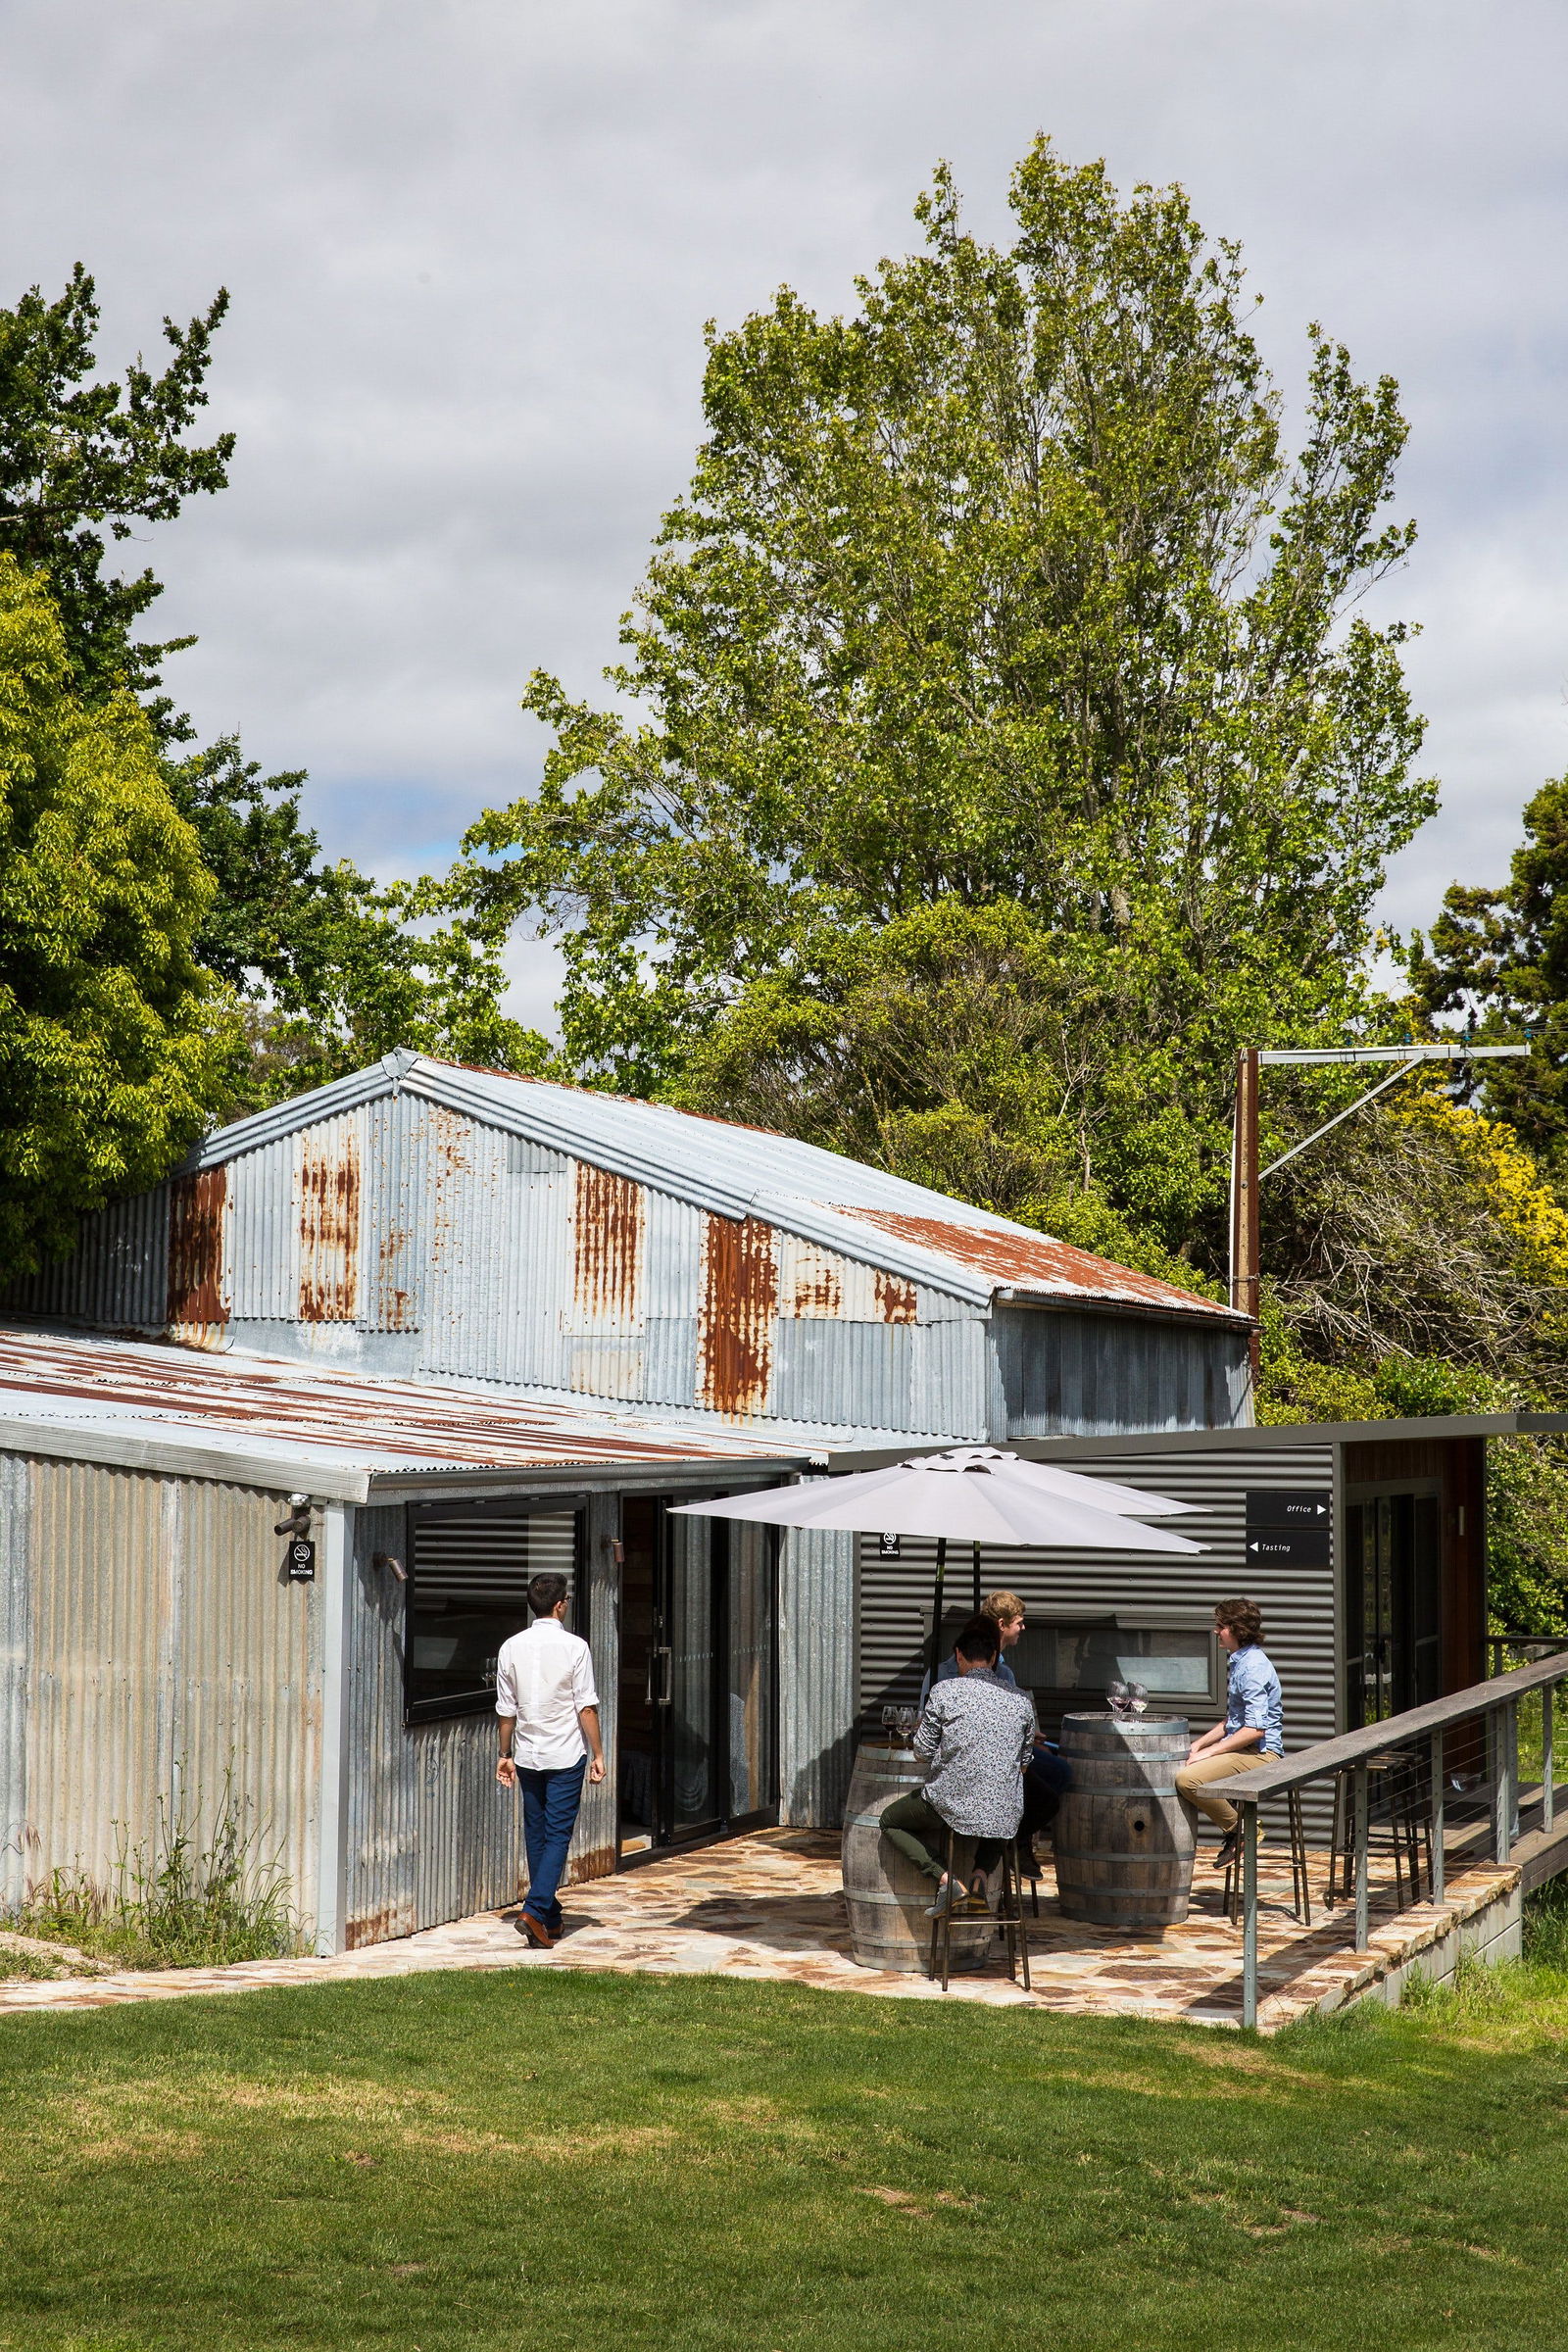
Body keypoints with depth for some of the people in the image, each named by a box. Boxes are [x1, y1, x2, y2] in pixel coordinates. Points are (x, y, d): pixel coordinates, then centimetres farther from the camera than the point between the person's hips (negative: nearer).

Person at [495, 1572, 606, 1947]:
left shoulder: (511, 1648, 1)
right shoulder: (574, 1647, -10)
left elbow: (506, 1709, 5)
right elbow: (587, 1707, -10)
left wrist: (506, 1755, 15)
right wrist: (598, 1754, -2)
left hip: (528, 1756, 4)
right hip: (566, 1755, -4)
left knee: (536, 1835, 13)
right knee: (558, 1834, -2)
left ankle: (549, 1918, 19)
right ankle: (535, 1910, -16)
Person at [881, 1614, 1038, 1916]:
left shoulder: (945, 1692, -7)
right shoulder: (1020, 1700, 3)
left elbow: (923, 1748, 0)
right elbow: (1025, 1759, 12)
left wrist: (920, 1728, 22)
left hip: (952, 1803, -3)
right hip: (1005, 1812, 3)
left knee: (891, 1822, 25)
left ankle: (945, 1881, 4)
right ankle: (980, 1877, 12)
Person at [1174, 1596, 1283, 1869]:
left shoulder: (1254, 1668, -17)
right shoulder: (1238, 1662, 16)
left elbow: (1255, 1729, -23)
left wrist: (1209, 1752, -18)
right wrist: (1198, 1745, 11)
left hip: (1261, 1754, -11)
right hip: (1242, 1748, 11)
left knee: (1187, 1779, -26)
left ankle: (1238, 1830, -8)